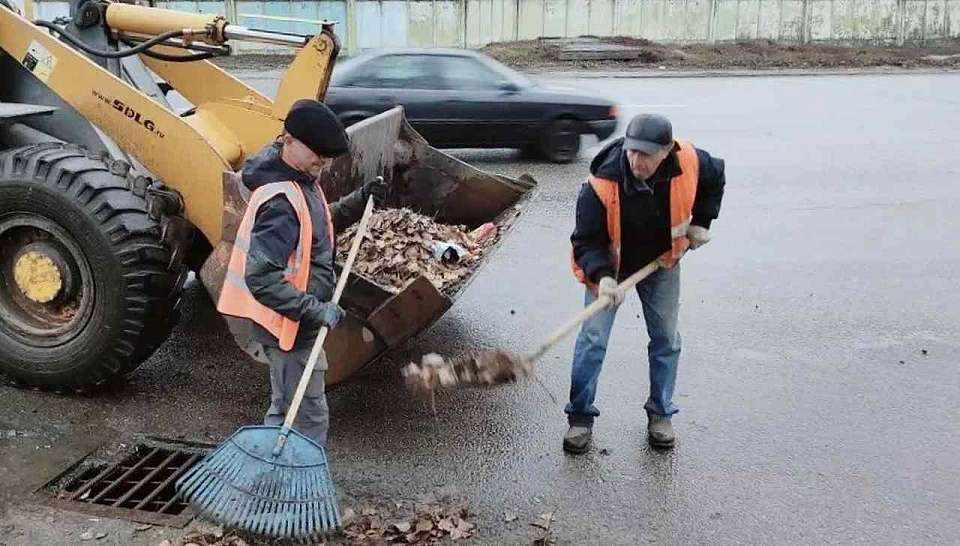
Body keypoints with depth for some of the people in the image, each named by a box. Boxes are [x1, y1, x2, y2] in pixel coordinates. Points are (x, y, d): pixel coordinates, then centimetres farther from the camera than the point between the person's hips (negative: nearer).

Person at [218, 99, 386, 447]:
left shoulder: (301, 181, 5)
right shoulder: (280, 200, -26)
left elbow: (316, 228, 21)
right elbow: (260, 277, -31)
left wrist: (359, 202, 7)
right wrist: (313, 309, -29)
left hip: (290, 320, 10)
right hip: (290, 325, -10)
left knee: (284, 410, 23)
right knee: (309, 418, 1)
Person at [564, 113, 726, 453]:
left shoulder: (689, 163, -24)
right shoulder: (602, 183, -34)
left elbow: (715, 178, 3)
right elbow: (586, 240, -26)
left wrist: (701, 222, -3)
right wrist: (602, 276, -43)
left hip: (662, 263, 3)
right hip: (609, 266, -3)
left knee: (666, 339, 9)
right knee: (593, 340, -8)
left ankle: (660, 413, 26)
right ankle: (580, 418, 6)